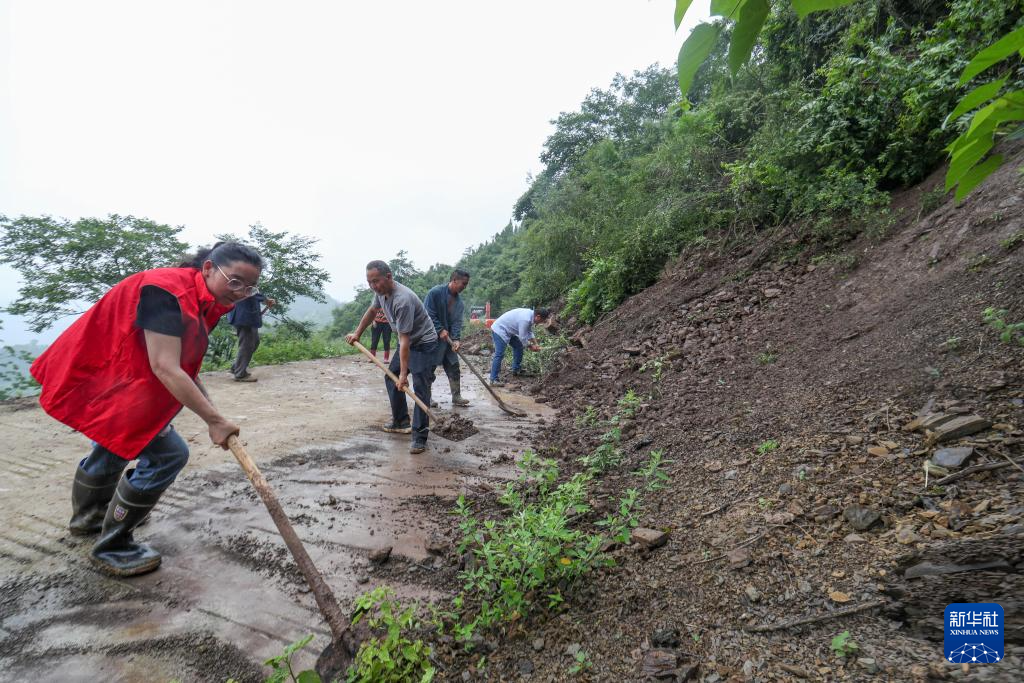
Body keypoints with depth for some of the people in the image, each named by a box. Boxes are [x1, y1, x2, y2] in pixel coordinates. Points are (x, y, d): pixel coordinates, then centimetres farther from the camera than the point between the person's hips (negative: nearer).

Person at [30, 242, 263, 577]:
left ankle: (87, 516, 58)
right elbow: (165, 369, -35)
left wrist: (213, 416, -4)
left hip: (105, 378, 11)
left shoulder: (203, 302, -1)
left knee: (115, 446, 30)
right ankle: (112, 549, 11)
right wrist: (214, 419, -34)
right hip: (104, 383, -10)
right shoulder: (167, 291, -30)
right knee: (168, 455, -11)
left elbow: (184, 367, 3)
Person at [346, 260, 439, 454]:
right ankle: (401, 423, 27)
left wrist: (404, 373, -31)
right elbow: (372, 311, 18)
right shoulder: (381, 291, -5)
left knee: (420, 389, -13)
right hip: (407, 342, 10)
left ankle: (420, 438, -9)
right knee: (391, 379, 15)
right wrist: (357, 334, 22)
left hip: (424, 344, -10)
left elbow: (405, 340, -33)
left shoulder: (403, 300, -33)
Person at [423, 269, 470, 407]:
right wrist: (440, 330, -20)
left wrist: (456, 339, -17)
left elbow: (457, 322, -2)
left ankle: (456, 397, 16)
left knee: (454, 367, 6)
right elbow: (428, 314, -18)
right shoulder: (435, 292, -15)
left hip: (447, 339, 6)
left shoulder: (459, 302, 4)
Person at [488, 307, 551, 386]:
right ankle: (494, 380, -13)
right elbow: (523, 337, -22)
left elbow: (529, 332, 13)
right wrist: (531, 346, -6)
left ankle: (516, 370, 27)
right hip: (499, 330, -11)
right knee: (499, 355, -15)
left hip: (508, 330, 11)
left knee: (518, 346, 16)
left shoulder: (531, 314, 0)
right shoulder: (525, 319, -30)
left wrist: (535, 344, 8)